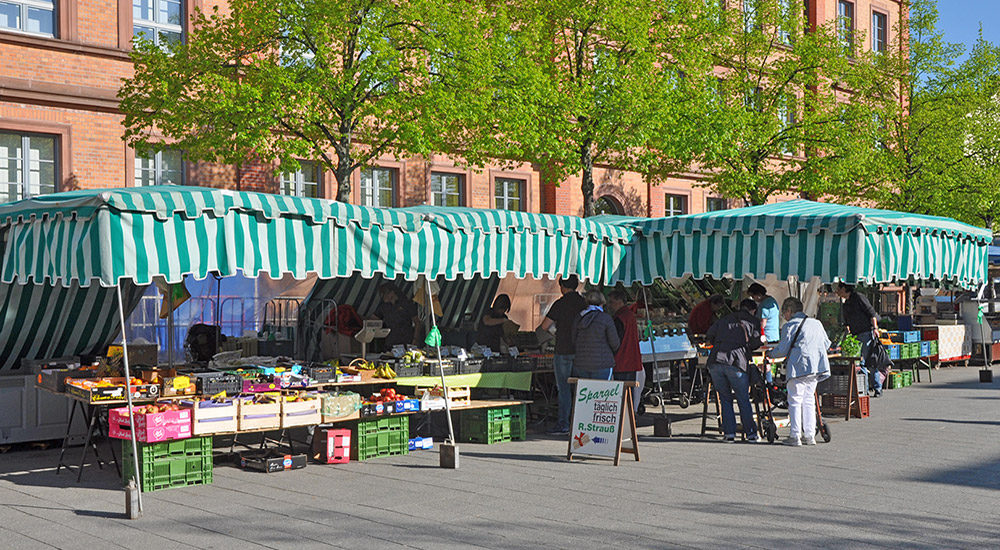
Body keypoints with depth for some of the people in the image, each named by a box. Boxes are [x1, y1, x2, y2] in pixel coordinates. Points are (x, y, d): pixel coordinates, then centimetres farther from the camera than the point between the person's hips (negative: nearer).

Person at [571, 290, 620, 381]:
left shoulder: (578, 318, 5)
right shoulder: (606, 318, -7)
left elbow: (574, 343, 11)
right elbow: (615, 344, -3)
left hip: (580, 364, 4)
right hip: (602, 365, -4)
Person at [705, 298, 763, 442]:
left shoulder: (724, 320, 24)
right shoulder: (754, 321, 16)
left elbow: (710, 335, 16)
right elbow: (755, 343, 7)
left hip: (715, 362, 3)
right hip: (736, 363, -3)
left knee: (725, 399, 11)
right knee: (743, 400, 8)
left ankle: (729, 433, 5)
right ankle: (751, 434, 11)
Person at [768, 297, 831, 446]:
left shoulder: (790, 326, -4)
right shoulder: (816, 323, 17)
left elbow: (783, 349, -7)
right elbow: (826, 344, 20)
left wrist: (770, 354, 10)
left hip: (799, 367, -7)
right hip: (816, 367, 7)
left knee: (795, 401, -1)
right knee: (809, 400, 14)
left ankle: (795, 437, -3)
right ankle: (810, 435, 14)